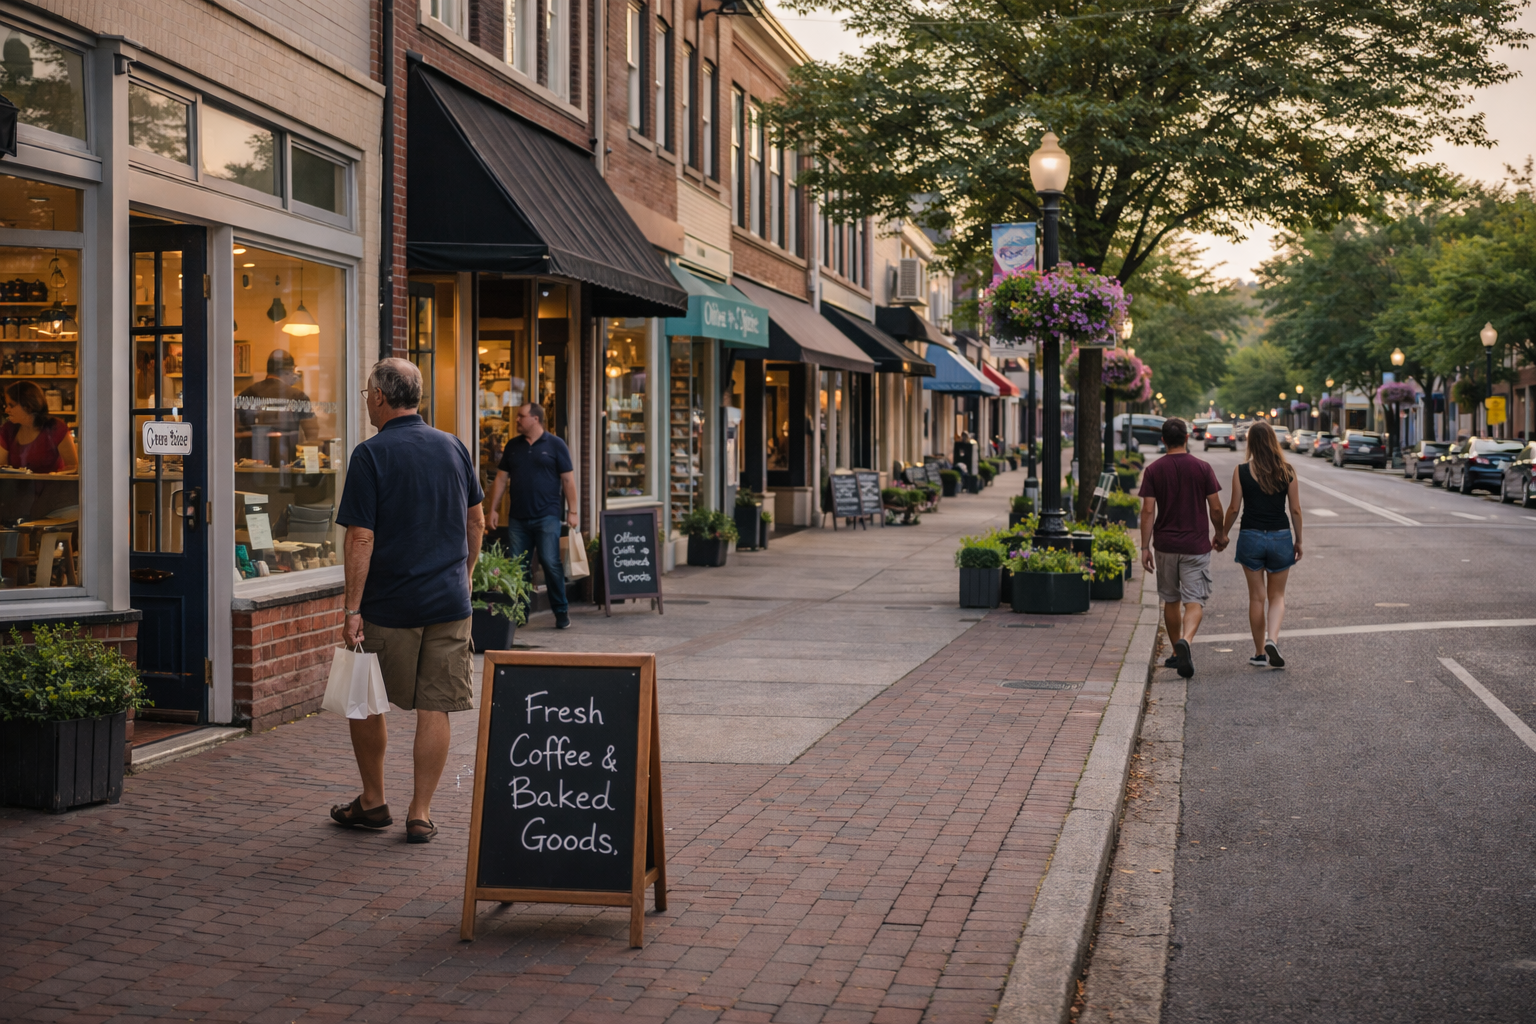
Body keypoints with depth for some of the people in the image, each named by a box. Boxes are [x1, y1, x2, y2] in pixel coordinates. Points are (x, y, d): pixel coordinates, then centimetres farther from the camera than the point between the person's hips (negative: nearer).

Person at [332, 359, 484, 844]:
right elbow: (476, 521, 13)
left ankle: (373, 802, 24)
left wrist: (352, 609, -12)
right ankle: (420, 813, 7)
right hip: (449, 601, 4)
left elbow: (361, 538, -14)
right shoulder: (453, 447, 5)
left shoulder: (372, 454, -10)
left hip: (389, 605, -4)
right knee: (435, 709, 5)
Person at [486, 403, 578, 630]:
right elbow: (501, 479, 13)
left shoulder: (555, 445, 0)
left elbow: (568, 479, -1)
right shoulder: (513, 446, 12)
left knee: (550, 563, -8)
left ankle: (561, 611, 3)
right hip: (518, 517, 4)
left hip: (546, 516, -4)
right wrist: (494, 509, 7)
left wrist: (572, 511, -6)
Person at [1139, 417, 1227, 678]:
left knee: (1171, 600, 16)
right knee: (1195, 601, -3)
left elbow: (1148, 511, -7)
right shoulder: (1203, 468, -5)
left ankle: (1177, 653, 24)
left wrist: (1145, 547, -3)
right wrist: (1220, 534, 15)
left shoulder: (1153, 470, -3)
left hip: (1165, 546, 2)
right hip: (1196, 546, -2)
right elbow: (1215, 508, -2)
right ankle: (1185, 641, -29)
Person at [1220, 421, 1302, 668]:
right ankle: (1272, 639, -12)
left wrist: (1224, 532, 13)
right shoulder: (1287, 472, -3)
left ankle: (1260, 654, 15)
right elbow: (1295, 510, 1)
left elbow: (1234, 508, -4)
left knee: (1257, 597, 10)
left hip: (1251, 537, -1)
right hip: (1281, 537, 1)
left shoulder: (1241, 472, -7)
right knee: (1277, 595, 13)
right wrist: (1298, 541, 12)